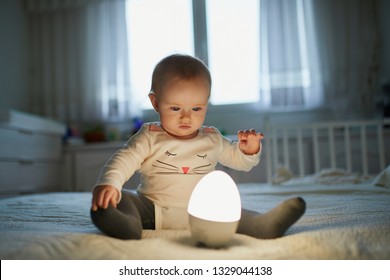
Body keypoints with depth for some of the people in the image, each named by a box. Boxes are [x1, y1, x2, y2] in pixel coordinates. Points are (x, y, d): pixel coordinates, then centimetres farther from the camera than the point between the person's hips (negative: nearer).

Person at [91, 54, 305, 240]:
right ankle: (126, 224, -55)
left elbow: (238, 159, 24)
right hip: (151, 210, -2)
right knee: (121, 198, -26)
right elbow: (123, 161, -9)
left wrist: (250, 149, 0)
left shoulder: (212, 139, 11)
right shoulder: (150, 137, 1)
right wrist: (108, 183, -30)